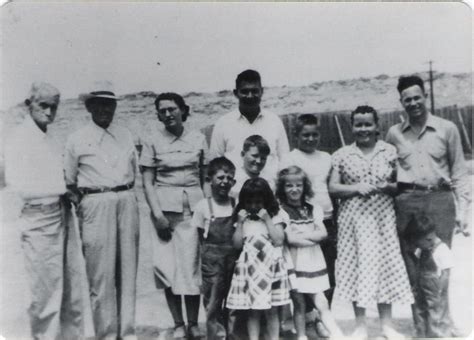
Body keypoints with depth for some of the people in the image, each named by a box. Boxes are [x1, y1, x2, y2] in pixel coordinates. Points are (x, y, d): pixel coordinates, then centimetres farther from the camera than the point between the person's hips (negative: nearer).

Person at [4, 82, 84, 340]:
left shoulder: (50, 139, 14)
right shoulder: (18, 139, -7)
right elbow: (19, 186, -15)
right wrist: (64, 186, -15)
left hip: (63, 215, 7)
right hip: (39, 220, -7)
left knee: (71, 287, 14)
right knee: (46, 291, 0)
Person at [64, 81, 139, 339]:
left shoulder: (125, 135, 13)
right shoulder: (77, 139, 3)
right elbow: (69, 181, 8)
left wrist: (124, 194, 8)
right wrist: (88, 200, 3)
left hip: (127, 201, 4)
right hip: (96, 204, -3)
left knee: (128, 269, 6)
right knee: (101, 272, -3)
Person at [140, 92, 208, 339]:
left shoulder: (198, 139, 7)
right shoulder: (153, 141, 3)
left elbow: (205, 176, 9)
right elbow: (147, 182, 1)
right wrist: (157, 213, -10)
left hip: (193, 205, 1)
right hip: (165, 206, 0)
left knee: (192, 266, -2)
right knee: (168, 267, 0)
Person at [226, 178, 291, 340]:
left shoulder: (276, 215, 1)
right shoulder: (243, 218, 9)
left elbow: (278, 241, -9)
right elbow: (237, 244, 4)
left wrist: (267, 219, -11)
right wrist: (240, 222, -3)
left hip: (269, 267, -2)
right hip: (249, 268, 2)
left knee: (271, 310, 4)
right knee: (252, 310, 5)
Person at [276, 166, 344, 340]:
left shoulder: (312, 209, 9)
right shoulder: (280, 211, -6)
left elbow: (323, 233, 1)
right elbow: (290, 238, -14)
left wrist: (301, 234, -9)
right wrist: (313, 237, -7)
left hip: (314, 263, 3)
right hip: (294, 264, -3)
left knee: (322, 304, 3)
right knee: (299, 305, 4)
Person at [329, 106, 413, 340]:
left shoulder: (389, 151, 4)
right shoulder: (342, 155, 1)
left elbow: (401, 184, 8)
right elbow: (332, 188, 0)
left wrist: (388, 186, -13)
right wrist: (356, 188, -15)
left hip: (382, 217, 1)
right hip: (353, 219, -1)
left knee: (384, 264, 5)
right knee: (356, 265, 3)